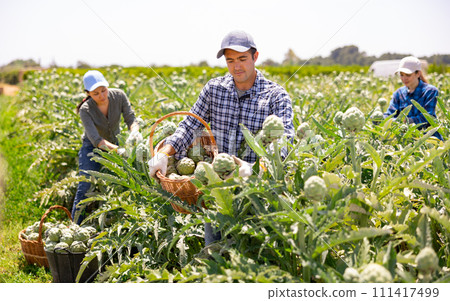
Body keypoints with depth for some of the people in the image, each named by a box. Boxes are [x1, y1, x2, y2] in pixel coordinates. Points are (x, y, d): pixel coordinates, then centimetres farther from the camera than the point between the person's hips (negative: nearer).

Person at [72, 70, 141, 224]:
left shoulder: (119, 96, -20)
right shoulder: (85, 109, -28)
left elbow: (131, 119, -22)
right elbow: (96, 139, -36)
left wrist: (134, 130, -47)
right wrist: (117, 149, -52)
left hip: (114, 142, 3)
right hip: (92, 148, -3)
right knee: (86, 186, -10)